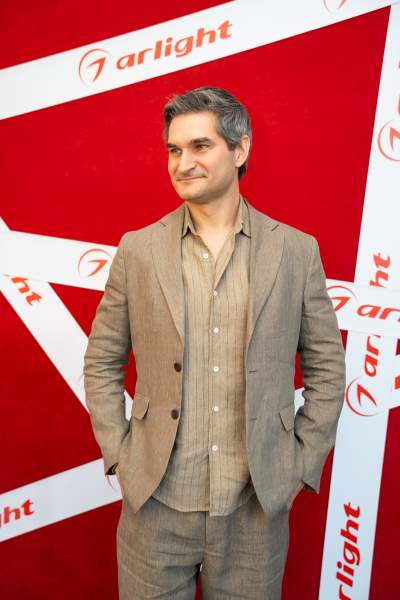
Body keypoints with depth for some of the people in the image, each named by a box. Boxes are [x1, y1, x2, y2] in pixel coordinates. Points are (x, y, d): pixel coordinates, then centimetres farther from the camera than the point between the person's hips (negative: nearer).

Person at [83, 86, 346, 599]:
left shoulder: (297, 251, -3)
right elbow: (101, 366, 4)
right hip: (155, 504, 1)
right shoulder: (137, 249, -2)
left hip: (257, 508, 0)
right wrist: (120, 458, -1)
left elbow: (327, 369, 3)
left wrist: (299, 467, 1)